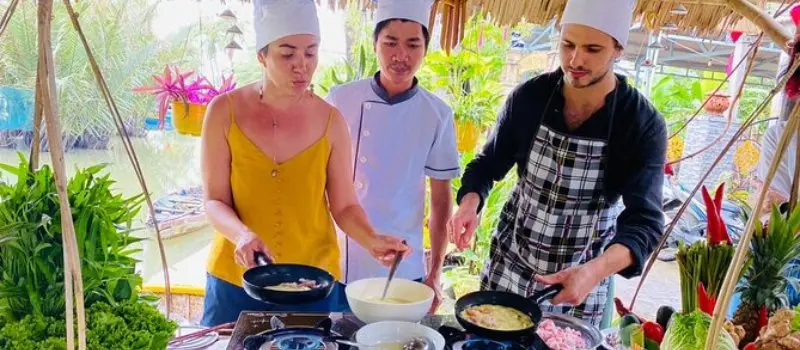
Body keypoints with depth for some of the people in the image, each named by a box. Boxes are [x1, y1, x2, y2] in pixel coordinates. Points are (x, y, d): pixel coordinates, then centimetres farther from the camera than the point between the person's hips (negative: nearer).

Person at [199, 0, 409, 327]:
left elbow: (344, 205, -1)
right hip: (236, 279, 0)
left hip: (314, 282, 1)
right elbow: (215, 201, -5)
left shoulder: (330, 121, -5)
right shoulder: (224, 112, -7)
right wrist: (242, 235, -24)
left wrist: (372, 241, -19)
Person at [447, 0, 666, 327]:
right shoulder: (529, 96, -10)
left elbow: (644, 221, -21)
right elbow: (488, 163, 1)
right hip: (509, 264, 2)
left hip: (582, 279, -1)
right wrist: (469, 203, -21)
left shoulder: (643, 125, -16)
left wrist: (594, 271, -39)